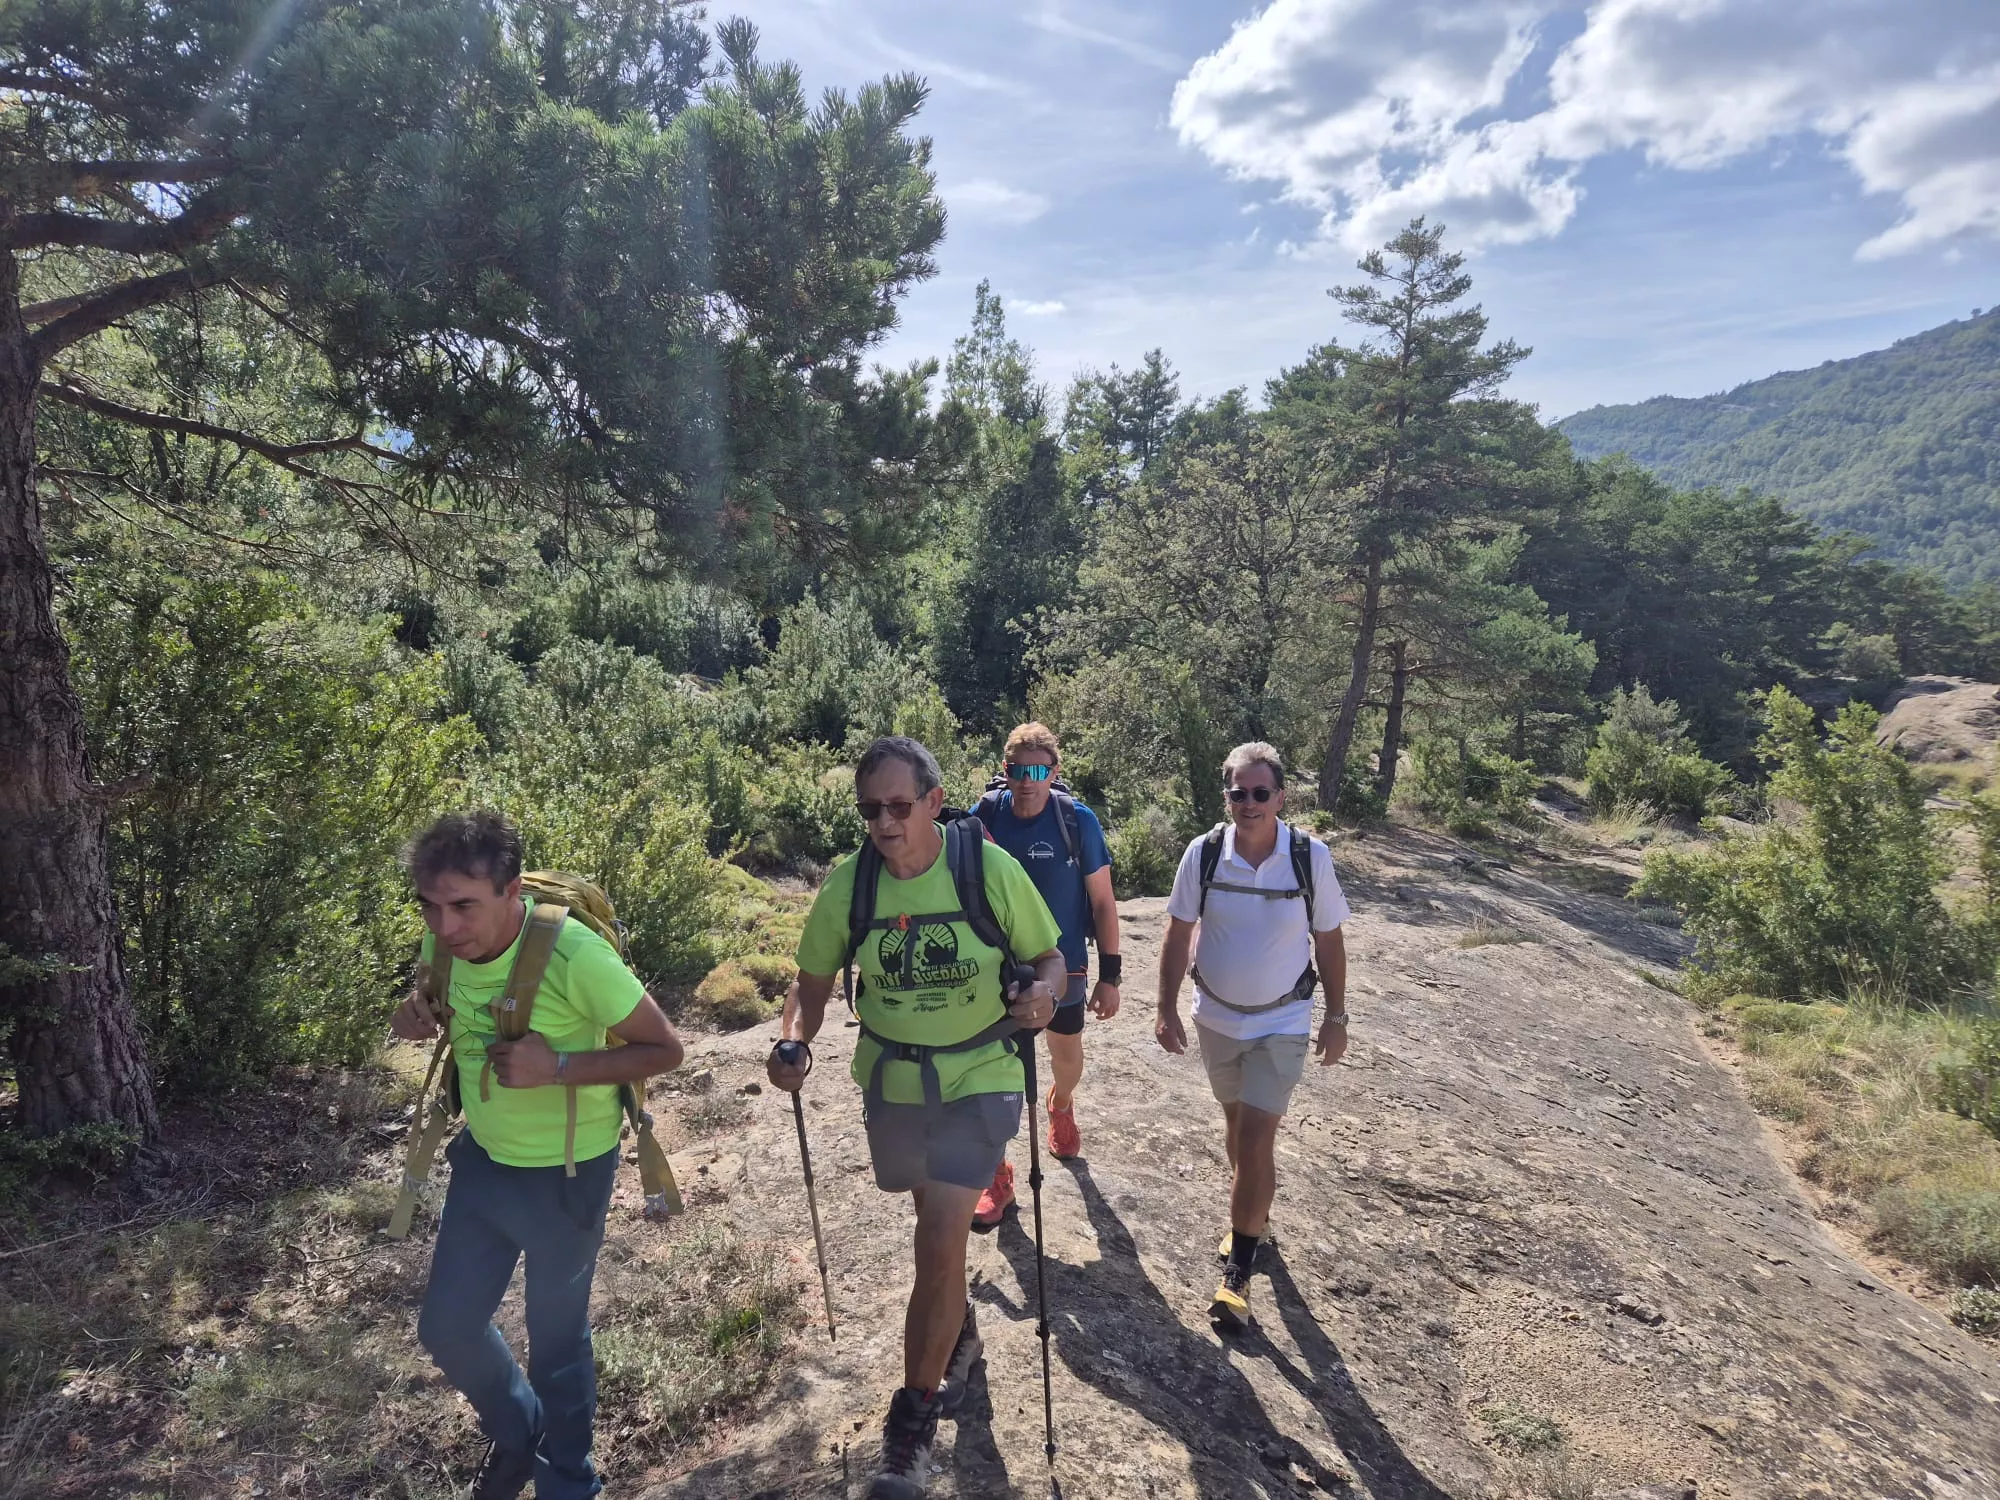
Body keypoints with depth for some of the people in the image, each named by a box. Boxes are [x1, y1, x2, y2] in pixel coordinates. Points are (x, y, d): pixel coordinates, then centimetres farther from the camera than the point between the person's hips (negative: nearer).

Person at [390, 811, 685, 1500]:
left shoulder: (575, 956, -31)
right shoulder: (443, 946, -13)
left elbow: (664, 1049, -21)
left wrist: (558, 1067, -31)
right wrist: (416, 1017, -12)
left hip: (565, 1175, -5)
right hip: (482, 1159, 6)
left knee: (556, 1338, 12)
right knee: (447, 1327, 17)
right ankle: (515, 1435, 48)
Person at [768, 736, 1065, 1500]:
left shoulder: (990, 867, -19)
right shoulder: (847, 884, -12)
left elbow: (1049, 956, -7)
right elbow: (814, 979, 0)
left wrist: (1042, 992, -29)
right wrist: (795, 1041, -19)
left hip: (978, 1079, -3)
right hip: (890, 1081, 3)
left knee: (941, 1237, -11)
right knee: (936, 1222, 23)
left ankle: (916, 1417, 12)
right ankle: (959, 1331, 54)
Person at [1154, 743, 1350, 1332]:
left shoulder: (1311, 858, -16)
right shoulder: (1203, 853, -14)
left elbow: (1329, 941, -4)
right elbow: (1178, 934, -3)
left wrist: (1337, 1017, 1)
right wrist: (1167, 1009, -3)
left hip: (1281, 1023, -2)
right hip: (1216, 1017, 3)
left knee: (1257, 1136, -7)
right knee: (1236, 1120, 20)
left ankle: (1238, 1270, 5)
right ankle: (1253, 1208, 45)